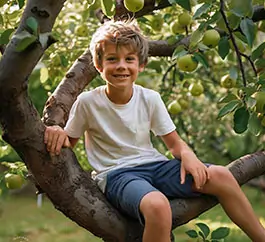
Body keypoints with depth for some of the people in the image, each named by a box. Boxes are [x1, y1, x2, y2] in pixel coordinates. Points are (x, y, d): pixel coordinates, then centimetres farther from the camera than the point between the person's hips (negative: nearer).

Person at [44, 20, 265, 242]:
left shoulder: (150, 99, 1)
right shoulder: (87, 102, -8)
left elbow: (174, 142, 7)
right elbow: (69, 142, 3)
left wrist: (187, 155, -16)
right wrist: (57, 133, -21)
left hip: (154, 165, 4)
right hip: (116, 174, -4)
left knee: (221, 176, -14)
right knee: (157, 205, -38)